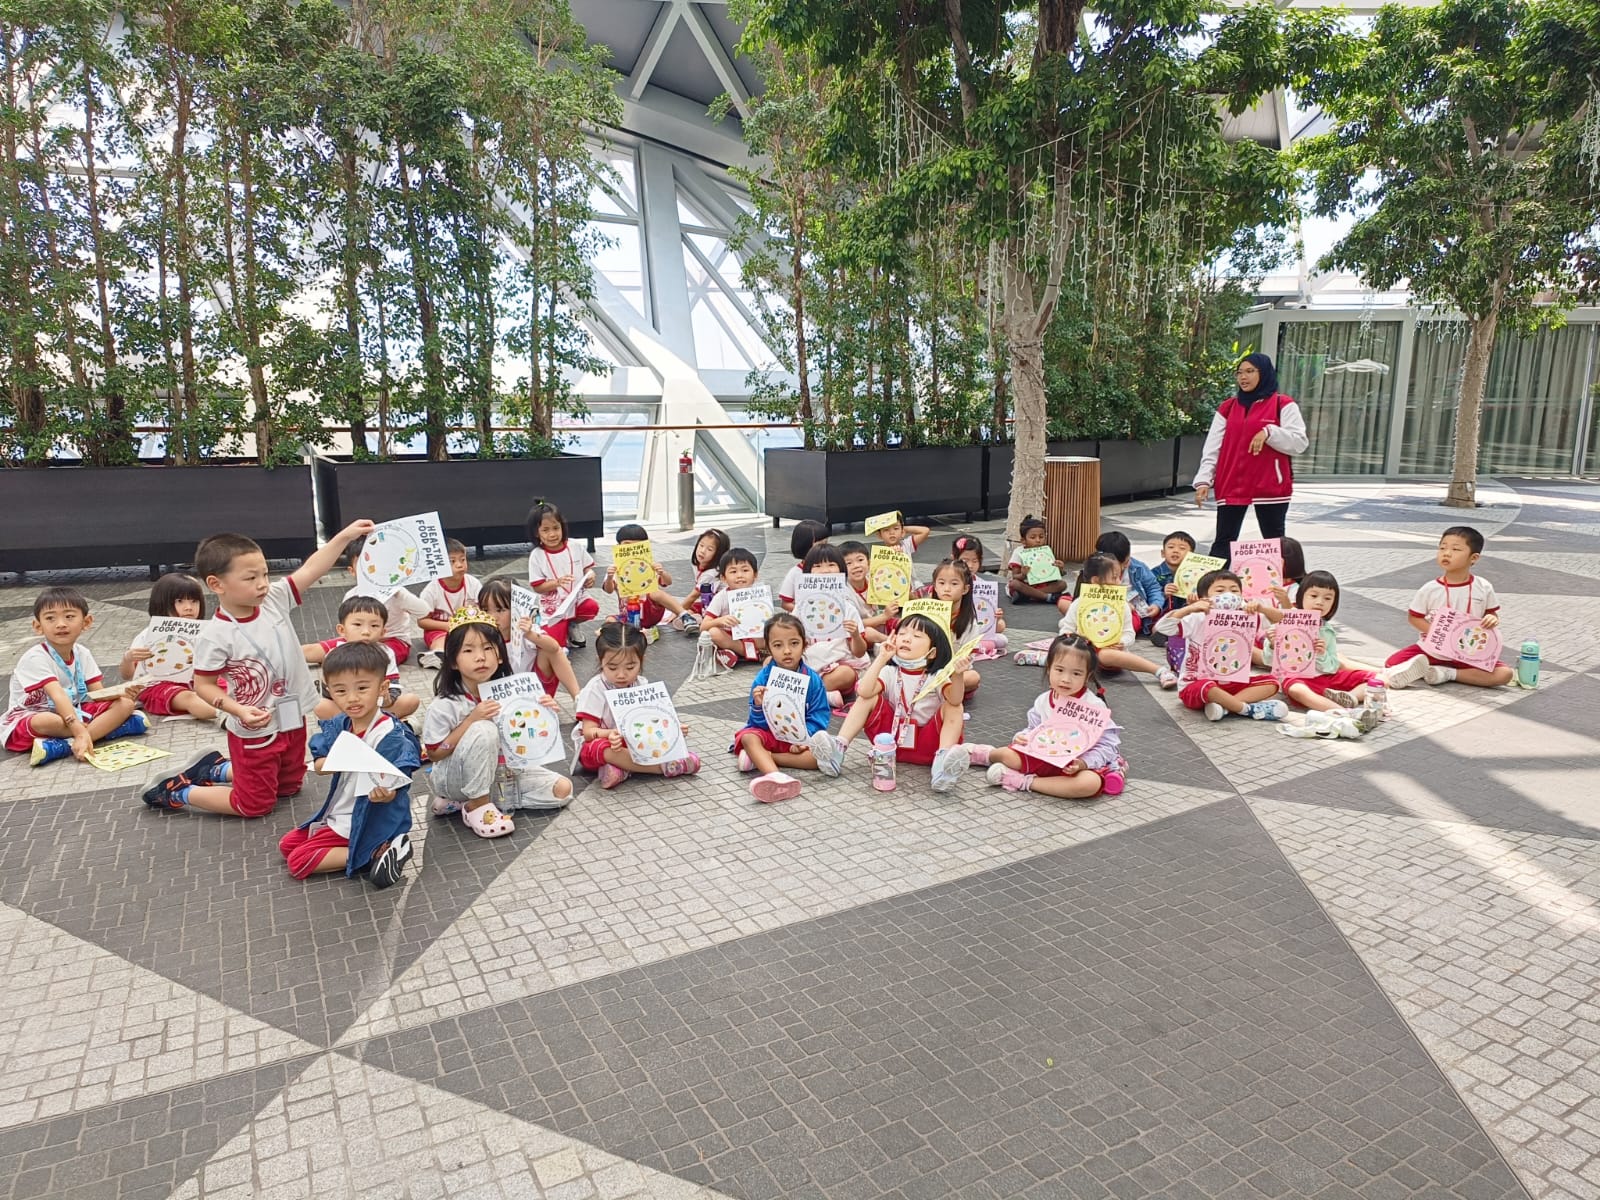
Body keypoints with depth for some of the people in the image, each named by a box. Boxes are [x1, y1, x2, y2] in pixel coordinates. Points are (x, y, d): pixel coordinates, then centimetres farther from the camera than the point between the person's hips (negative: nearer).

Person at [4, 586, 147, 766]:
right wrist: (80, 732, -44)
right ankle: (115, 725, -27)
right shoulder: (35, 658, -20)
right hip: (30, 718, -7)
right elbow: (58, 696, -33)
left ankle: (64, 745, -31)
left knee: (125, 704, -15)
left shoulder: (82, 654, 0)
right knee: (46, 722, -42)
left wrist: (122, 694, -27)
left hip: (73, 712, 7)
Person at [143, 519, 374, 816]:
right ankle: (177, 792, 26)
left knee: (289, 787, 25)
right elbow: (204, 686, -15)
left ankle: (216, 769, 42)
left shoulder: (274, 600, -8)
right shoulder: (217, 635, -22)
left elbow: (310, 570, -10)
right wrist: (239, 711, -28)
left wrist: (345, 535, -18)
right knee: (254, 804, 7)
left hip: (293, 720, 6)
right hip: (255, 732, -6)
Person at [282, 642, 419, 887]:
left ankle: (376, 853, -10)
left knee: (298, 862, -11)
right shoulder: (338, 725, -4)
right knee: (286, 845, 19)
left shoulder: (391, 735, -26)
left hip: (369, 824, -8)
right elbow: (318, 766, -4)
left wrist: (386, 795, -49)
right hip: (338, 815, 8)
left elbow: (394, 788, -24)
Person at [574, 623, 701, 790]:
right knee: (602, 747, -41)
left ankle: (622, 768, -28)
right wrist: (610, 735, -40)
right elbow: (589, 732, -19)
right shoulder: (595, 689, -15)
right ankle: (666, 767, -35)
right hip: (595, 750, -4)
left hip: (635, 745, 4)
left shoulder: (642, 685, -1)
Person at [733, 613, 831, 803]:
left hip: (799, 738, 1)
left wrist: (805, 737, -22)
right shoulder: (763, 678, -10)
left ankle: (760, 759, -24)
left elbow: (819, 716, -5)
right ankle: (775, 776, -58)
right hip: (768, 733, -1)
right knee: (748, 737, -32)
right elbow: (759, 723, -9)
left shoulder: (812, 679, -7)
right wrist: (759, 706, -31)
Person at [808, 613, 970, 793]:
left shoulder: (937, 677, -7)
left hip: (926, 743, -2)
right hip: (892, 737, 2)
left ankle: (942, 762, -47)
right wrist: (882, 658, -23)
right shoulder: (890, 672, -2)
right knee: (869, 696, -13)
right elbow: (864, 691, -23)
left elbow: (955, 700, -29)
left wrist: (957, 675, -48)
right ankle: (838, 748, -24)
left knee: (953, 707, -24)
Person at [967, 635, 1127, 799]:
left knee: (1092, 783, -37)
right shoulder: (1043, 701, -1)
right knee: (1008, 754, -9)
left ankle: (1025, 782, -26)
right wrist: (1023, 738, -9)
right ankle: (986, 754, 31)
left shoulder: (1094, 706, -16)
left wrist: (1082, 763, -32)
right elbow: (1033, 730, 14)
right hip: (1045, 758, 4)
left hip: (1078, 764, -4)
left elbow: (1106, 745, -16)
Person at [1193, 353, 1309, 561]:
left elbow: (1300, 443, -6)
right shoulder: (1227, 407, 11)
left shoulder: (1284, 406, 1)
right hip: (1231, 487, 3)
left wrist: (1269, 432, -20)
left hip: (1270, 488, -3)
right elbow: (1212, 448, 7)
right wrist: (1204, 480, -3)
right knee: (1223, 542, 1)